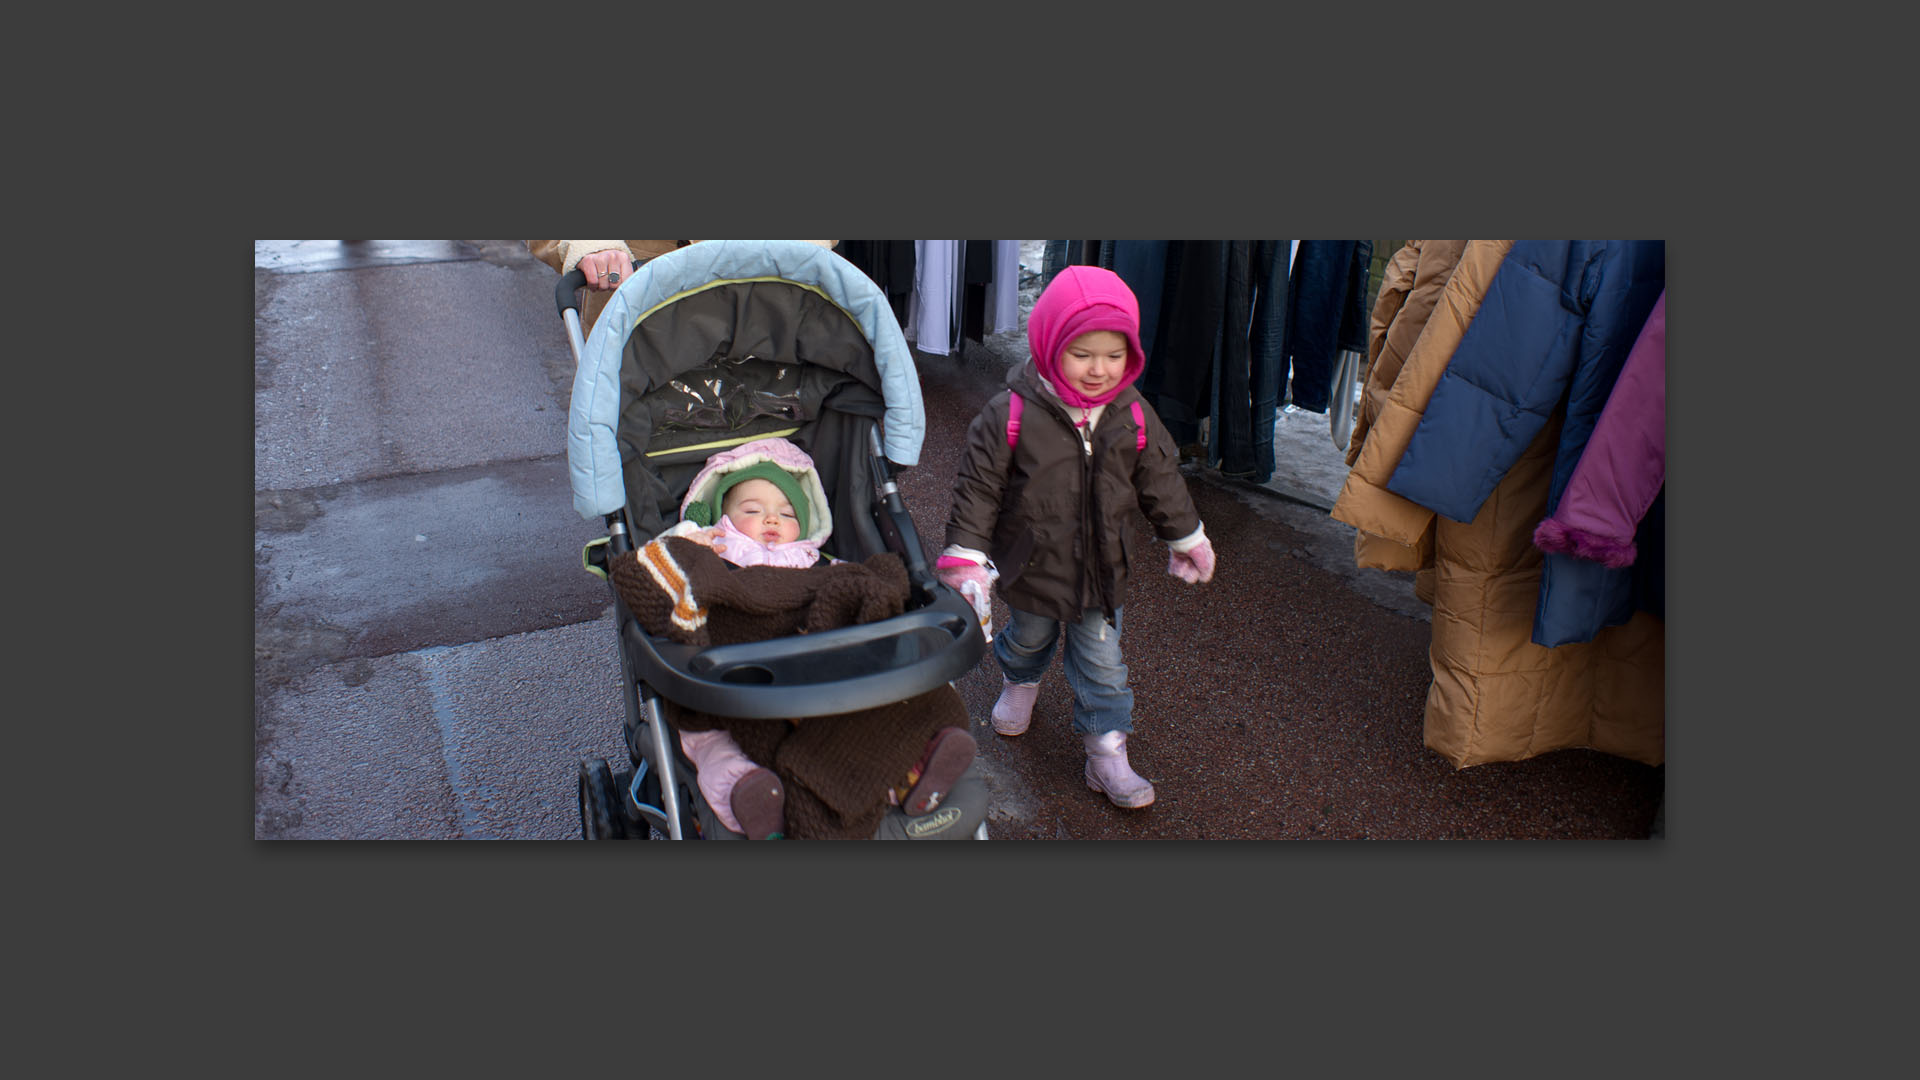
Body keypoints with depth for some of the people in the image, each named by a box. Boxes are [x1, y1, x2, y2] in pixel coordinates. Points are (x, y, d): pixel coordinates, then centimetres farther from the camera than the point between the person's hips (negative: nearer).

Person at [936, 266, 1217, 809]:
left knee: (1102, 664, 9)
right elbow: (977, 487, -15)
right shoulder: (1010, 414, -21)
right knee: (1028, 637, 24)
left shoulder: (1134, 417, -9)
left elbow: (1161, 481, 5)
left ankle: (1108, 757, 23)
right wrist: (967, 559, -17)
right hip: (1032, 567, -2)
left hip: (1101, 571, 2)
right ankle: (1019, 683, 57)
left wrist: (1186, 539, 14)